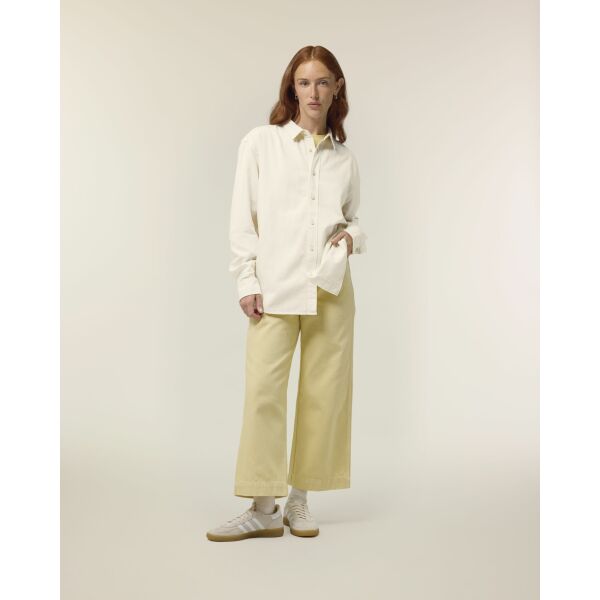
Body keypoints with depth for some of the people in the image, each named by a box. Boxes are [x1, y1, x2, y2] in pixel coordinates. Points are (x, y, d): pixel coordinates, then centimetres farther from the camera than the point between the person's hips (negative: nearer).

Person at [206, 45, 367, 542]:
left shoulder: (345, 158, 13)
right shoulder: (260, 142, 7)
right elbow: (243, 218, 3)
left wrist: (352, 236, -2)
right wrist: (248, 280, -5)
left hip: (330, 286, 3)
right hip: (275, 286, -2)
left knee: (324, 392, 3)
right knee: (263, 389, -8)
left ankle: (300, 500, 15)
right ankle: (263, 508, 0)